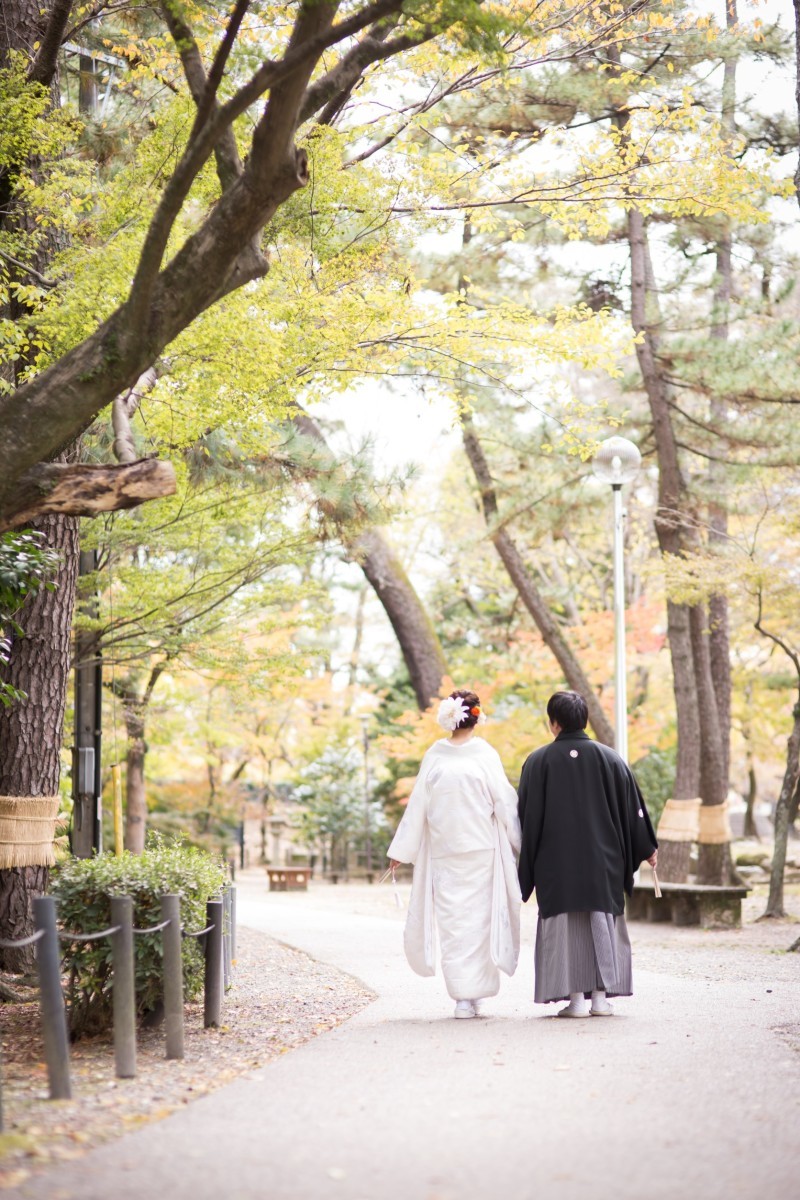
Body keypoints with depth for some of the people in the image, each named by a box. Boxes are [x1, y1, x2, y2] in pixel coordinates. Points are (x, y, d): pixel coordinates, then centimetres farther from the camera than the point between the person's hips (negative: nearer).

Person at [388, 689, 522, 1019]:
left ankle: (463, 996, 1)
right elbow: (505, 802, -3)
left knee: (451, 921, 5)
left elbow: (417, 805, 3)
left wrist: (401, 850, 9)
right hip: (481, 851, -1)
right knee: (478, 919, 6)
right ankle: (472, 994, 6)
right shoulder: (485, 754, -4)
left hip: (442, 853, 1)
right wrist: (520, 843, 7)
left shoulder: (434, 755, 0)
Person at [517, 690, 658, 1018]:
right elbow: (632, 807, 5)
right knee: (603, 923, 9)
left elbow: (527, 815, -2)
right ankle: (601, 997, 5)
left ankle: (576, 998, -1)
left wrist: (524, 864, 6)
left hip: (556, 862, -2)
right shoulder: (609, 759, 2)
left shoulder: (539, 761, -4)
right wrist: (648, 849, 15)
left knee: (565, 926, 3)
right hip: (602, 859, 2)